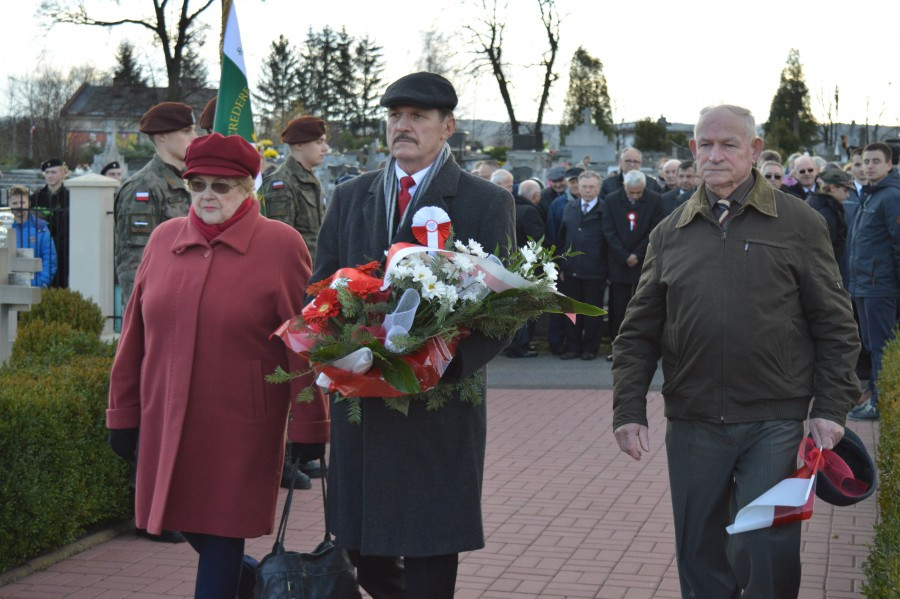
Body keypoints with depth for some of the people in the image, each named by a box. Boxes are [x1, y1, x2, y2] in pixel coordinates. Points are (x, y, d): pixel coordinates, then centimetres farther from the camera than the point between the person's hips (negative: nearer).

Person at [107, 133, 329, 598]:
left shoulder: (281, 244, -7)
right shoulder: (163, 238, 6)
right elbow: (134, 333, 11)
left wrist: (310, 429, -7)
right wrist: (123, 413, 11)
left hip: (240, 427, -5)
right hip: (167, 422, 5)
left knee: (220, 535, 1)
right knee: (189, 525, 14)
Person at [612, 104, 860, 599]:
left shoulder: (798, 223, 1)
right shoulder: (670, 233, 8)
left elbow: (834, 325, 1)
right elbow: (639, 332, 10)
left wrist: (831, 408, -6)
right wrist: (628, 410, 2)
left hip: (774, 423, -3)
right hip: (692, 424, 3)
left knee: (767, 556, -3)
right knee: (700, 559, 11)